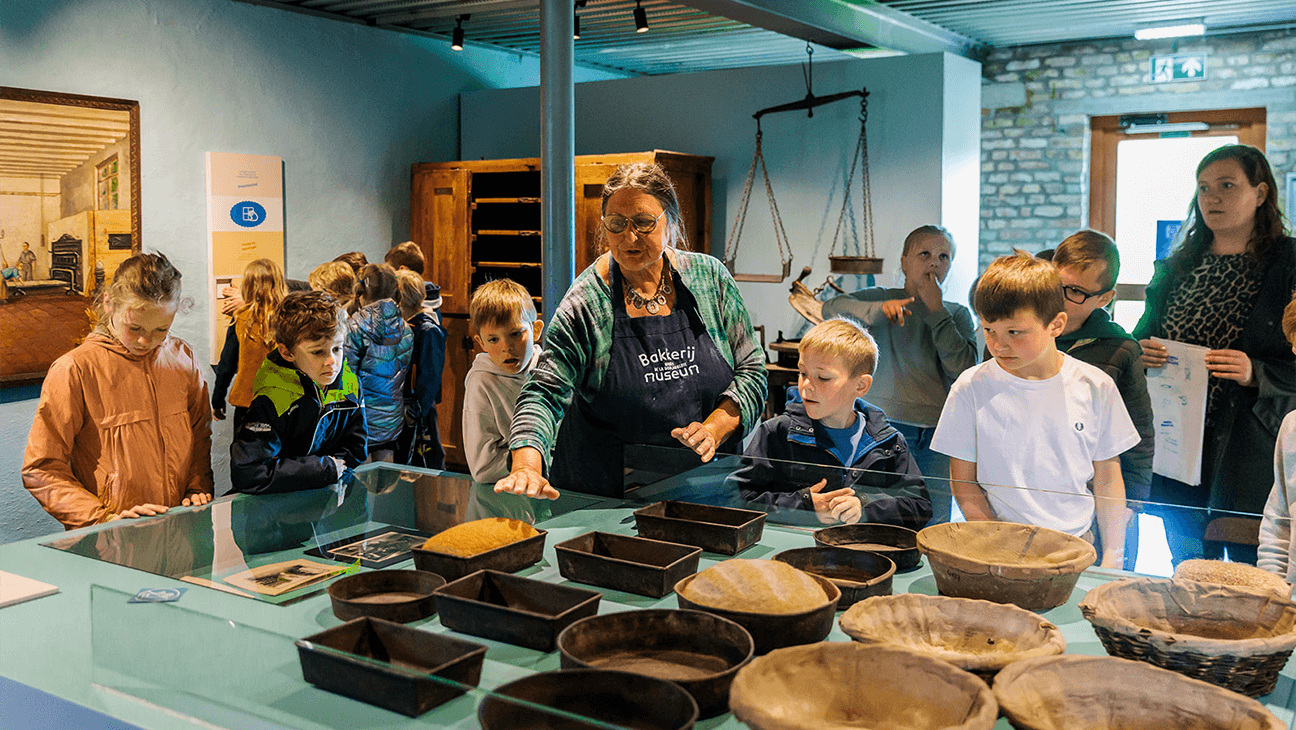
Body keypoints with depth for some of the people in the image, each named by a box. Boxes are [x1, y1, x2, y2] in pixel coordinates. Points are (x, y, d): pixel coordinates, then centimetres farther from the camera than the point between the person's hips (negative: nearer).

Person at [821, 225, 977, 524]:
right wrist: (879, 309, -33)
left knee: (934, 526, 6)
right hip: (888, 429, -2)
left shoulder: (957, 314, 10)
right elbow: (831, 308, -16)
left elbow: (965, 370, -6)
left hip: (938, 434, 3)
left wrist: (935, 311, -7)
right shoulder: (881, 299, 3)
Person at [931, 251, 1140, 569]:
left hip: (1078, 544, 1)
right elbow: (963, 482, 0)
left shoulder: (1095, 387, 2)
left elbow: (1107, 475, 10)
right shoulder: (972, 388, -3)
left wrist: (1113, 556, 4)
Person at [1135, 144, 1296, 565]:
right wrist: (1140, 352, -3)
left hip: (1251, 447, -4)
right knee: (1189, 574, 14)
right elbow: (1144, 335, 19)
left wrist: (1256, 373, -21)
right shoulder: (1177, 267, 12)